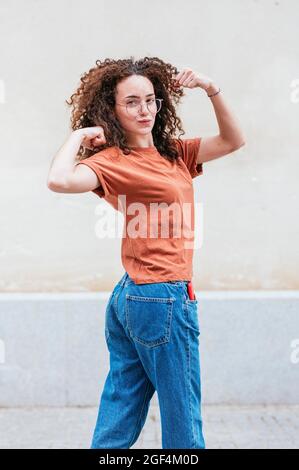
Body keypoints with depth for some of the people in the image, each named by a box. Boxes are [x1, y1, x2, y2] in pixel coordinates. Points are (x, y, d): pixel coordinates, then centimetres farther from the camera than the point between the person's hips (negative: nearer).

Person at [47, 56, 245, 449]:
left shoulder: (174, 153, 12)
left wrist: (212, 90, 3)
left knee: (118, 425, 14)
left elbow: (232, 140, 14)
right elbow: (60, 180, -30)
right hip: (162, 298, -8)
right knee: (183, 423, 7)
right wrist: (79, 136, -14)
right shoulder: (114, 161, -12)